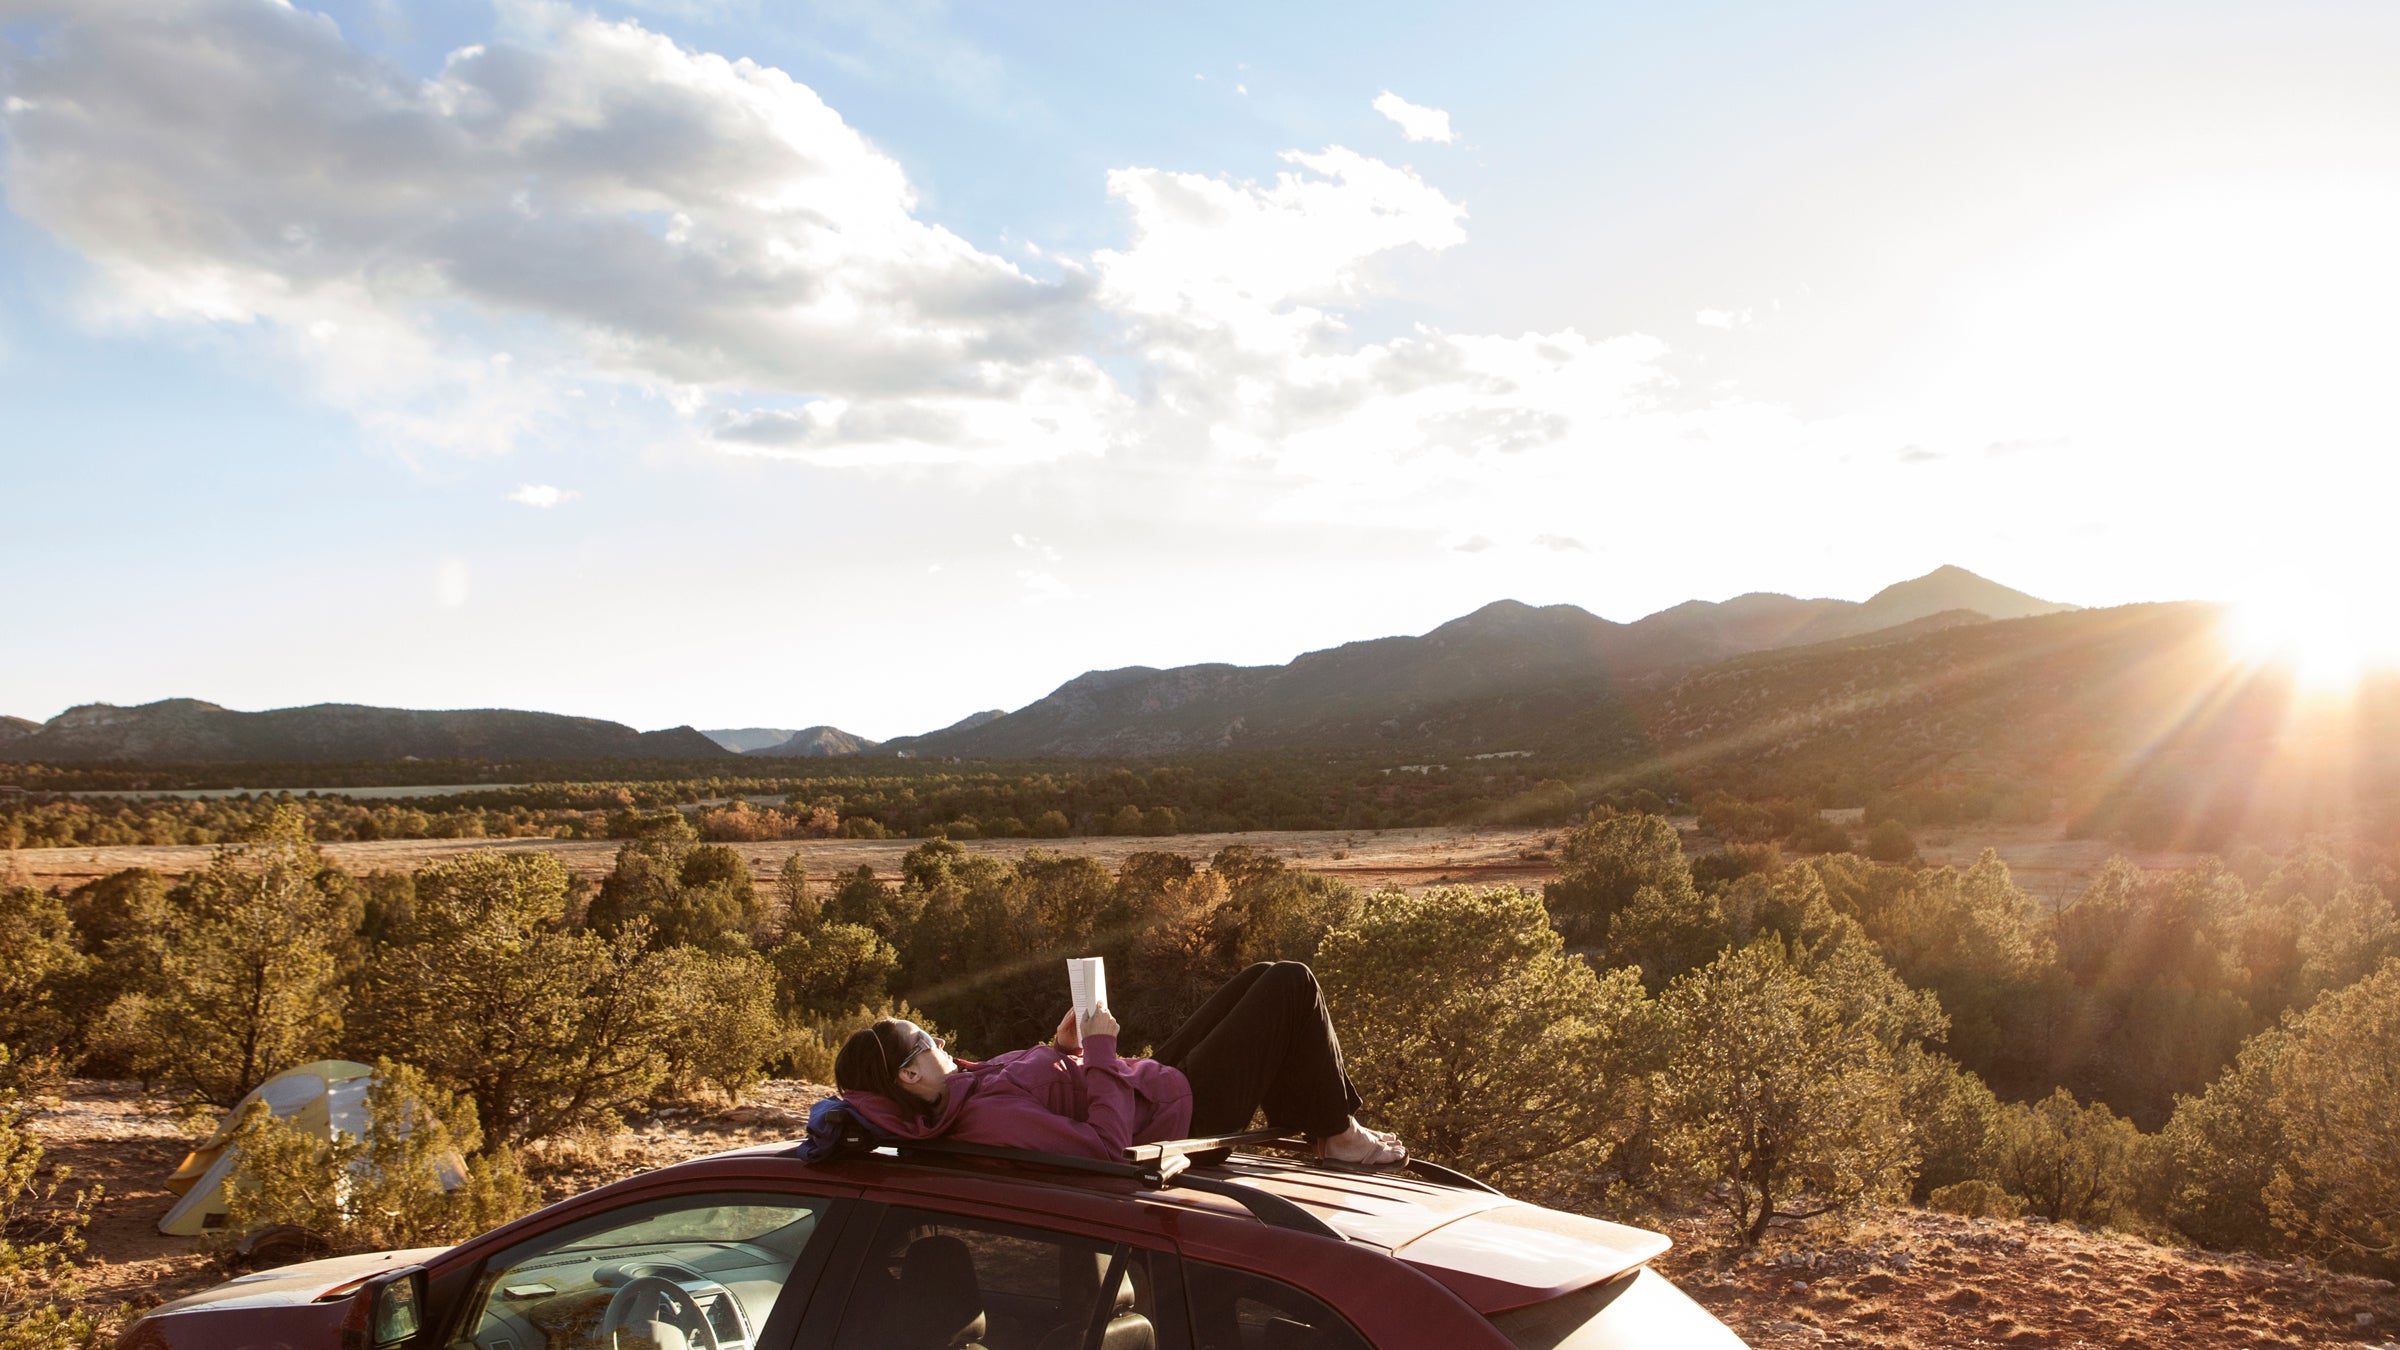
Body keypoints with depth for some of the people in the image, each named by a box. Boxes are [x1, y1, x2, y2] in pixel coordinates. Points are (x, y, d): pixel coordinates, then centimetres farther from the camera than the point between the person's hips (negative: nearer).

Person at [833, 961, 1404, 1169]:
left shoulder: (959, 1091, -5)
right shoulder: (988, 1115, -35)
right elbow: (1106, 1143, -36)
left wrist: (1062, 1046, -1)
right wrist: (1100, 1051, -26)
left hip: (1158, 1082, 10)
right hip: (1183, 1111, -10)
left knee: (1262, 977, 19)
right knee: (1293, 984, -4)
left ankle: (1304, 1123, 29)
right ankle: (1338, 1135, 12)